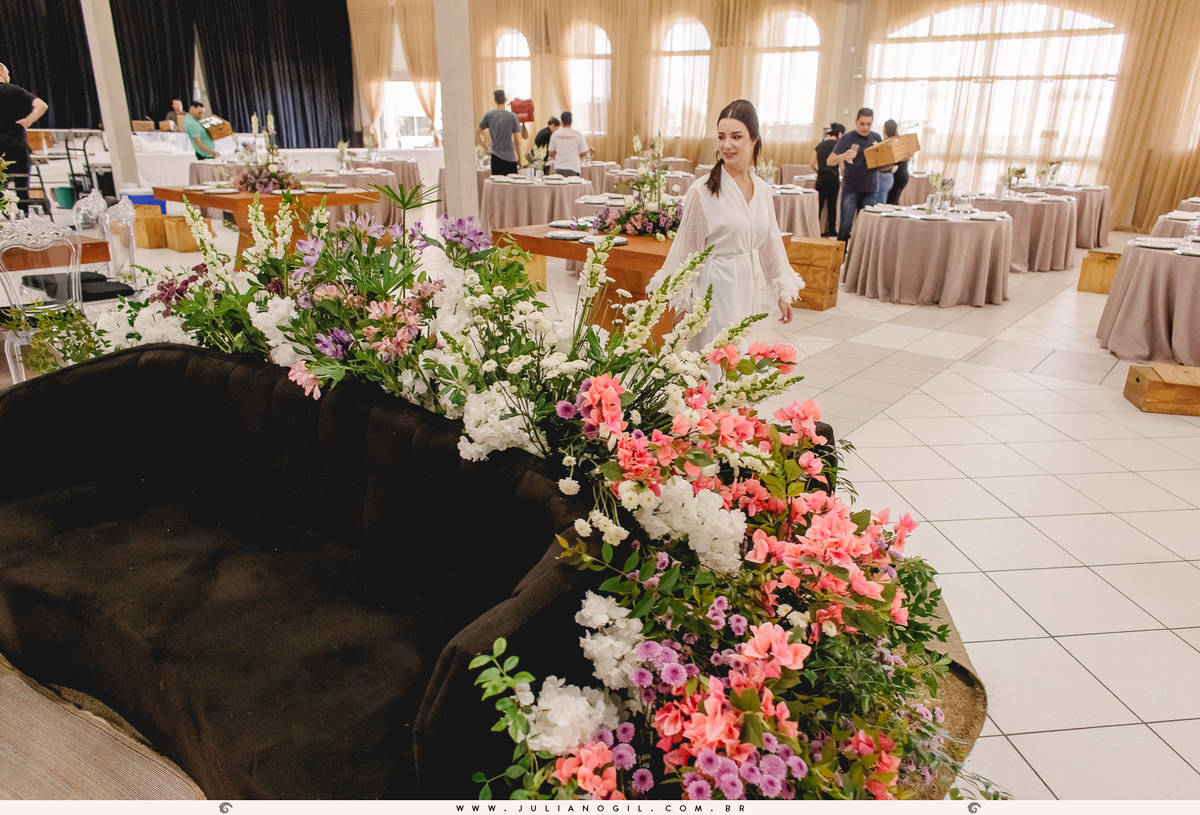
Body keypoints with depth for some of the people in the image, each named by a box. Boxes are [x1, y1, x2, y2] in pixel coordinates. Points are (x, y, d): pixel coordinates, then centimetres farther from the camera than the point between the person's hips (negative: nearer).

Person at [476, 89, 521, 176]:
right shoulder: (513, 116, -5)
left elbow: (476, 134, 5)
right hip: (510, 158, -2)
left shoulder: (489, 115, 1)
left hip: (496, 157, 2)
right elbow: (516, 141, -2)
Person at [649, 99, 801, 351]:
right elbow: (688, 247, -7)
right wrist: (684, 302, -5)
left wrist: (783, 293, 18)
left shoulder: (762, 189, 5)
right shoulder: (703, 190, -12)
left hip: (750, 287, 6)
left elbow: (770, 242, 15)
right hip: (716, 287, -6)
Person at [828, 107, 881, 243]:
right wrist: (843, 156, -29)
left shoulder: (876, 138, 10)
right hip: (850, 189, -3)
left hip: (870, 189, 3)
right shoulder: (847, 138, -1)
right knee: (845, 225, -7)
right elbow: (829, 161, -8)